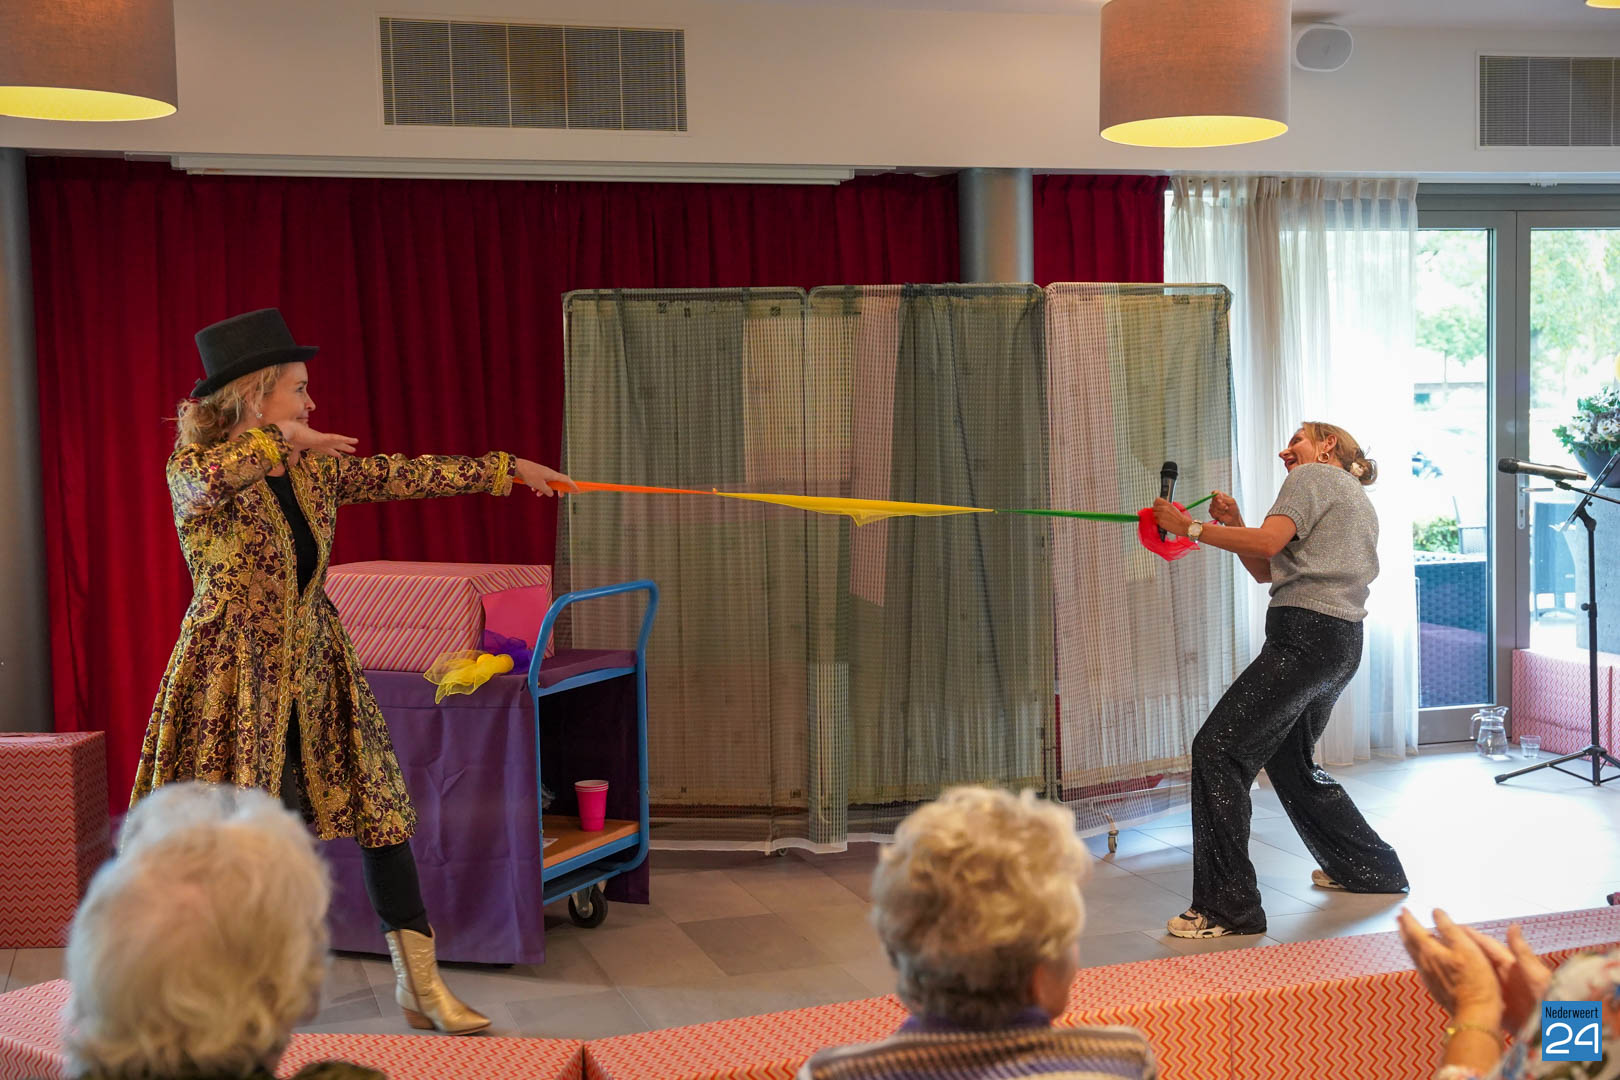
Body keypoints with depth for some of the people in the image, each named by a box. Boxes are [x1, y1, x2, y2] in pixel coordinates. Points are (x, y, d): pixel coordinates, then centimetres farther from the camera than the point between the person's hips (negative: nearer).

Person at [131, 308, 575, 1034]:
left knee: (382, 809, 3)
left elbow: (403, 476, 13)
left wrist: (508, 470, 15)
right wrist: (279, 437, -23)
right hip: (235, 679, -6)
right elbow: (208, 482, -33)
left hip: (314, 672, 6)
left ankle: (419, 981, 12)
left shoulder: (315, 466, 8)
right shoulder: (194, 469, -9)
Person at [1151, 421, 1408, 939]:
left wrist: (1190, 527, -12)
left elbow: (1269, 543, -17)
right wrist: (1233, 526, 12)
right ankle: (1371, 869, 34)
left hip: (1306, 634, -10)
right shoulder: (1357, 502, 30)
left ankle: (1227, 906, -18)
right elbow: (1272, 572, 25)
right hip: (1342, 643, 10)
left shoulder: (1315, 476, 2)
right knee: (1290, 760, 25)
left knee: (1218, 748, -15)